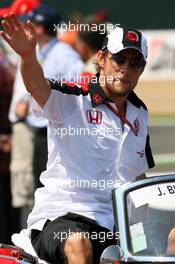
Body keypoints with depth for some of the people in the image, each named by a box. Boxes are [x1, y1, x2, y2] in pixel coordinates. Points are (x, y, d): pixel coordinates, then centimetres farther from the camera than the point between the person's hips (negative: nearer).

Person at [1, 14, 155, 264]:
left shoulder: (139, 114, 18)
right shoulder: (70, 100, -3)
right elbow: (37, 85, -25)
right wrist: (28, 55, -46)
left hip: (115, 224, 6)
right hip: (58, 217, -6)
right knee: (78, 243, -38)